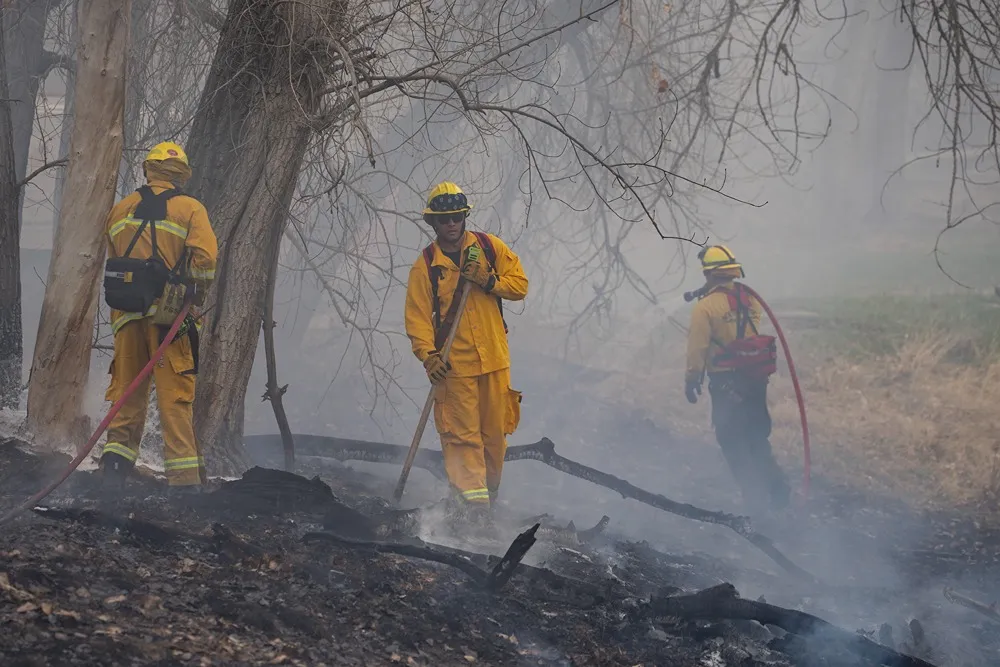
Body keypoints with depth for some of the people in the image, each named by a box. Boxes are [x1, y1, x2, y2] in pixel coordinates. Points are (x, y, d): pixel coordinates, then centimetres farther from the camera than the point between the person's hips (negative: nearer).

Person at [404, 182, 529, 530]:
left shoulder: (490, 247, 5)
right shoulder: (425, 266, 0)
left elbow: (520, 284, 6)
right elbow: (417, 316, -3)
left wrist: (488, 281, -12)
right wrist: (428, 355, -17)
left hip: (494, 359, 2)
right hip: (453, 364, -2)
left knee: (495, 431, 8)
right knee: (462, 434, -9)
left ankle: (490, 493, 23)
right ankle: (472, 500, -13)